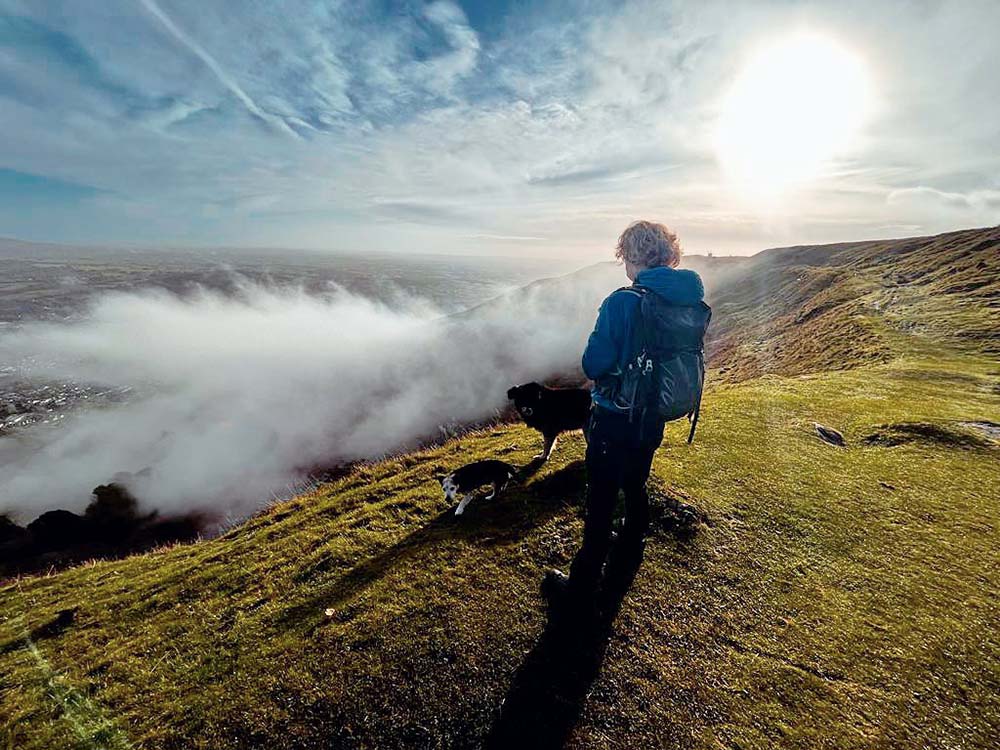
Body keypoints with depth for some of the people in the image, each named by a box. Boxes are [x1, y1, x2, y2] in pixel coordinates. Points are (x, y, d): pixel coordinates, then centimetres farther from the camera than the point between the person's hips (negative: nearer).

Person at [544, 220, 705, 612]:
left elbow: (593, 365, -21)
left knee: (600, 502, 6)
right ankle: (627, 559, 48)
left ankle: (582, 585, 22)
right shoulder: (691, 303, -2)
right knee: (635, 487, 26)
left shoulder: (623, 302, -23)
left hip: (615, 419, -7)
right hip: (653, 418, 7)